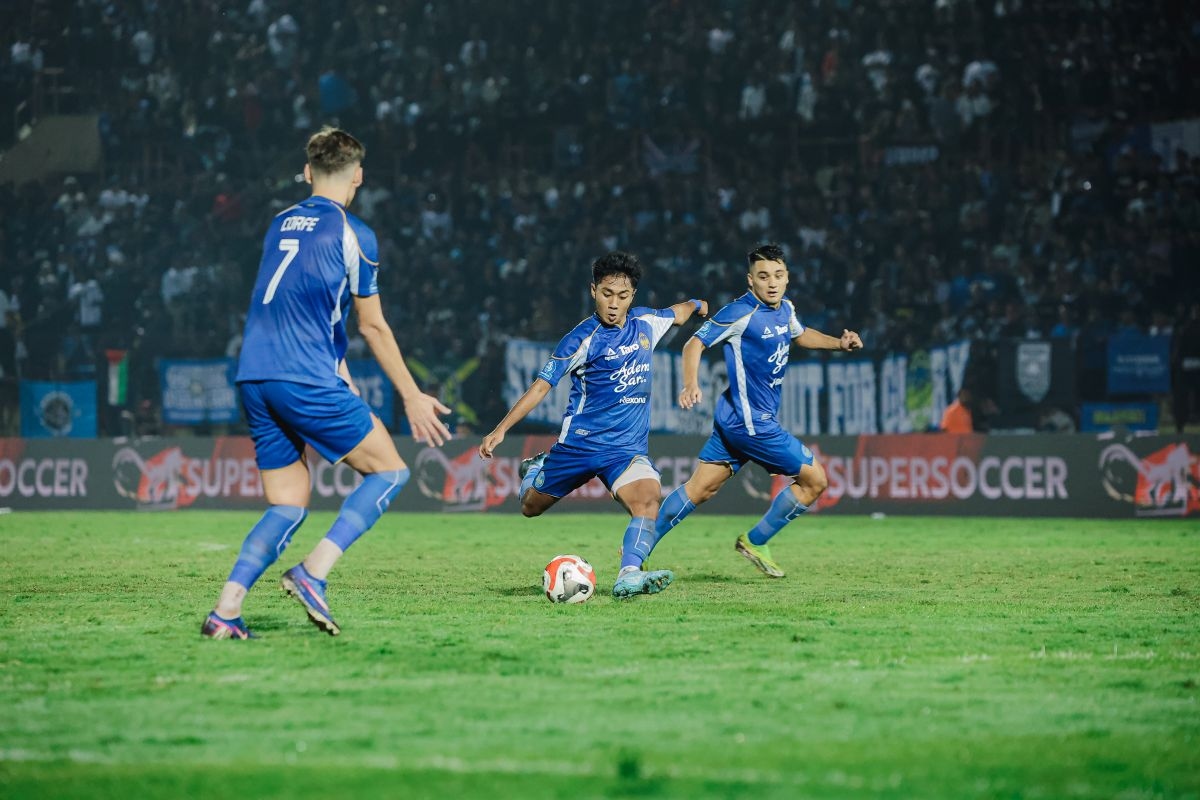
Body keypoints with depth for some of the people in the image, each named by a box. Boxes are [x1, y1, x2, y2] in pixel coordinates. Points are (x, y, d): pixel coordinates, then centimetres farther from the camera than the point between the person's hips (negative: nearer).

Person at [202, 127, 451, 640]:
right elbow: (373, 328, 1)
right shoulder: (352, 235, -2)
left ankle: (225, 612, -6)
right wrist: (412, 398, 9)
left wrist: (340, 378, 36)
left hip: (253, 380, 7)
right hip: (306, 381, -7)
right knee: (390, 472, 6)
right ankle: (313, 574, -10)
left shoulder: (280, 225, 18)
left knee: (288, 509, 11)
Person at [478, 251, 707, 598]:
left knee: (648, 497, -28)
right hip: (579, 442, -2)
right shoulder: (583, 338, -13)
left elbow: (677, 312, 28)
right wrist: (501, 429, -19)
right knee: (530, 507, 14)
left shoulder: (646, 322, 3)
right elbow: (542, 385, -13)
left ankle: (629, 576, -37)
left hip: (628, 447, 2)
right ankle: (534, 469, 49)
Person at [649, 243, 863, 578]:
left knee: (701, 488, 10)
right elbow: (695, 344, -16)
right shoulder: (741, 313, -18)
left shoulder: (785, 308, 8)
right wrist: (691, 384, -32)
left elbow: (800, 335, 29)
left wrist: (839, 342, 16)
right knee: (815, 479, -1)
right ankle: (754, 541, 12)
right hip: (751, 421, -9)